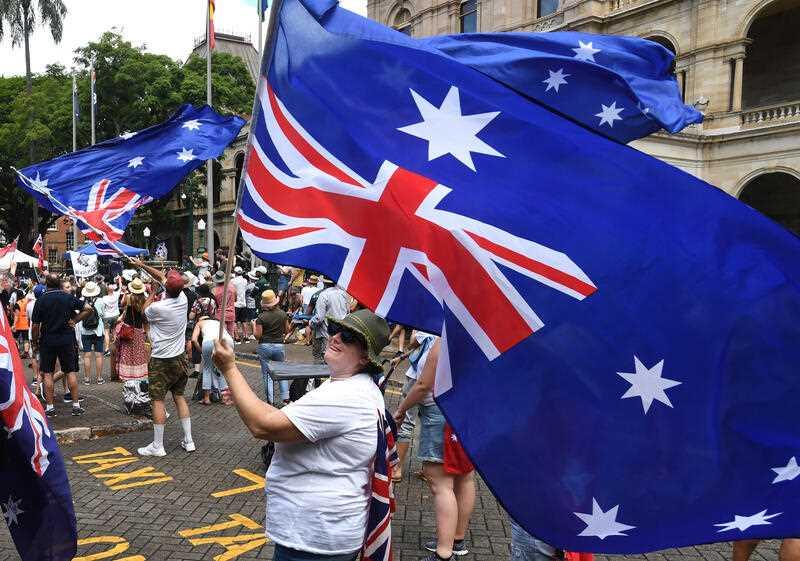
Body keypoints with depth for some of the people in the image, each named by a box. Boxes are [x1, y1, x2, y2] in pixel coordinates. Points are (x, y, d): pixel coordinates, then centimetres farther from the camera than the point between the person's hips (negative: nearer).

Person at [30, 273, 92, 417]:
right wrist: (74, 320, 3)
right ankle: (76, 405, 8)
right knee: (70, 372, 7)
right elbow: (88, 309, 1)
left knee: (47, 373, 7)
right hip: (67, 340, 1)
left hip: (47, 341, -1)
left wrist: (35, 343, 6)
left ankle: (50, 407, 7)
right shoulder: (68, 297, -2)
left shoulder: (40, 301, -8)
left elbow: (35, 326, -7)